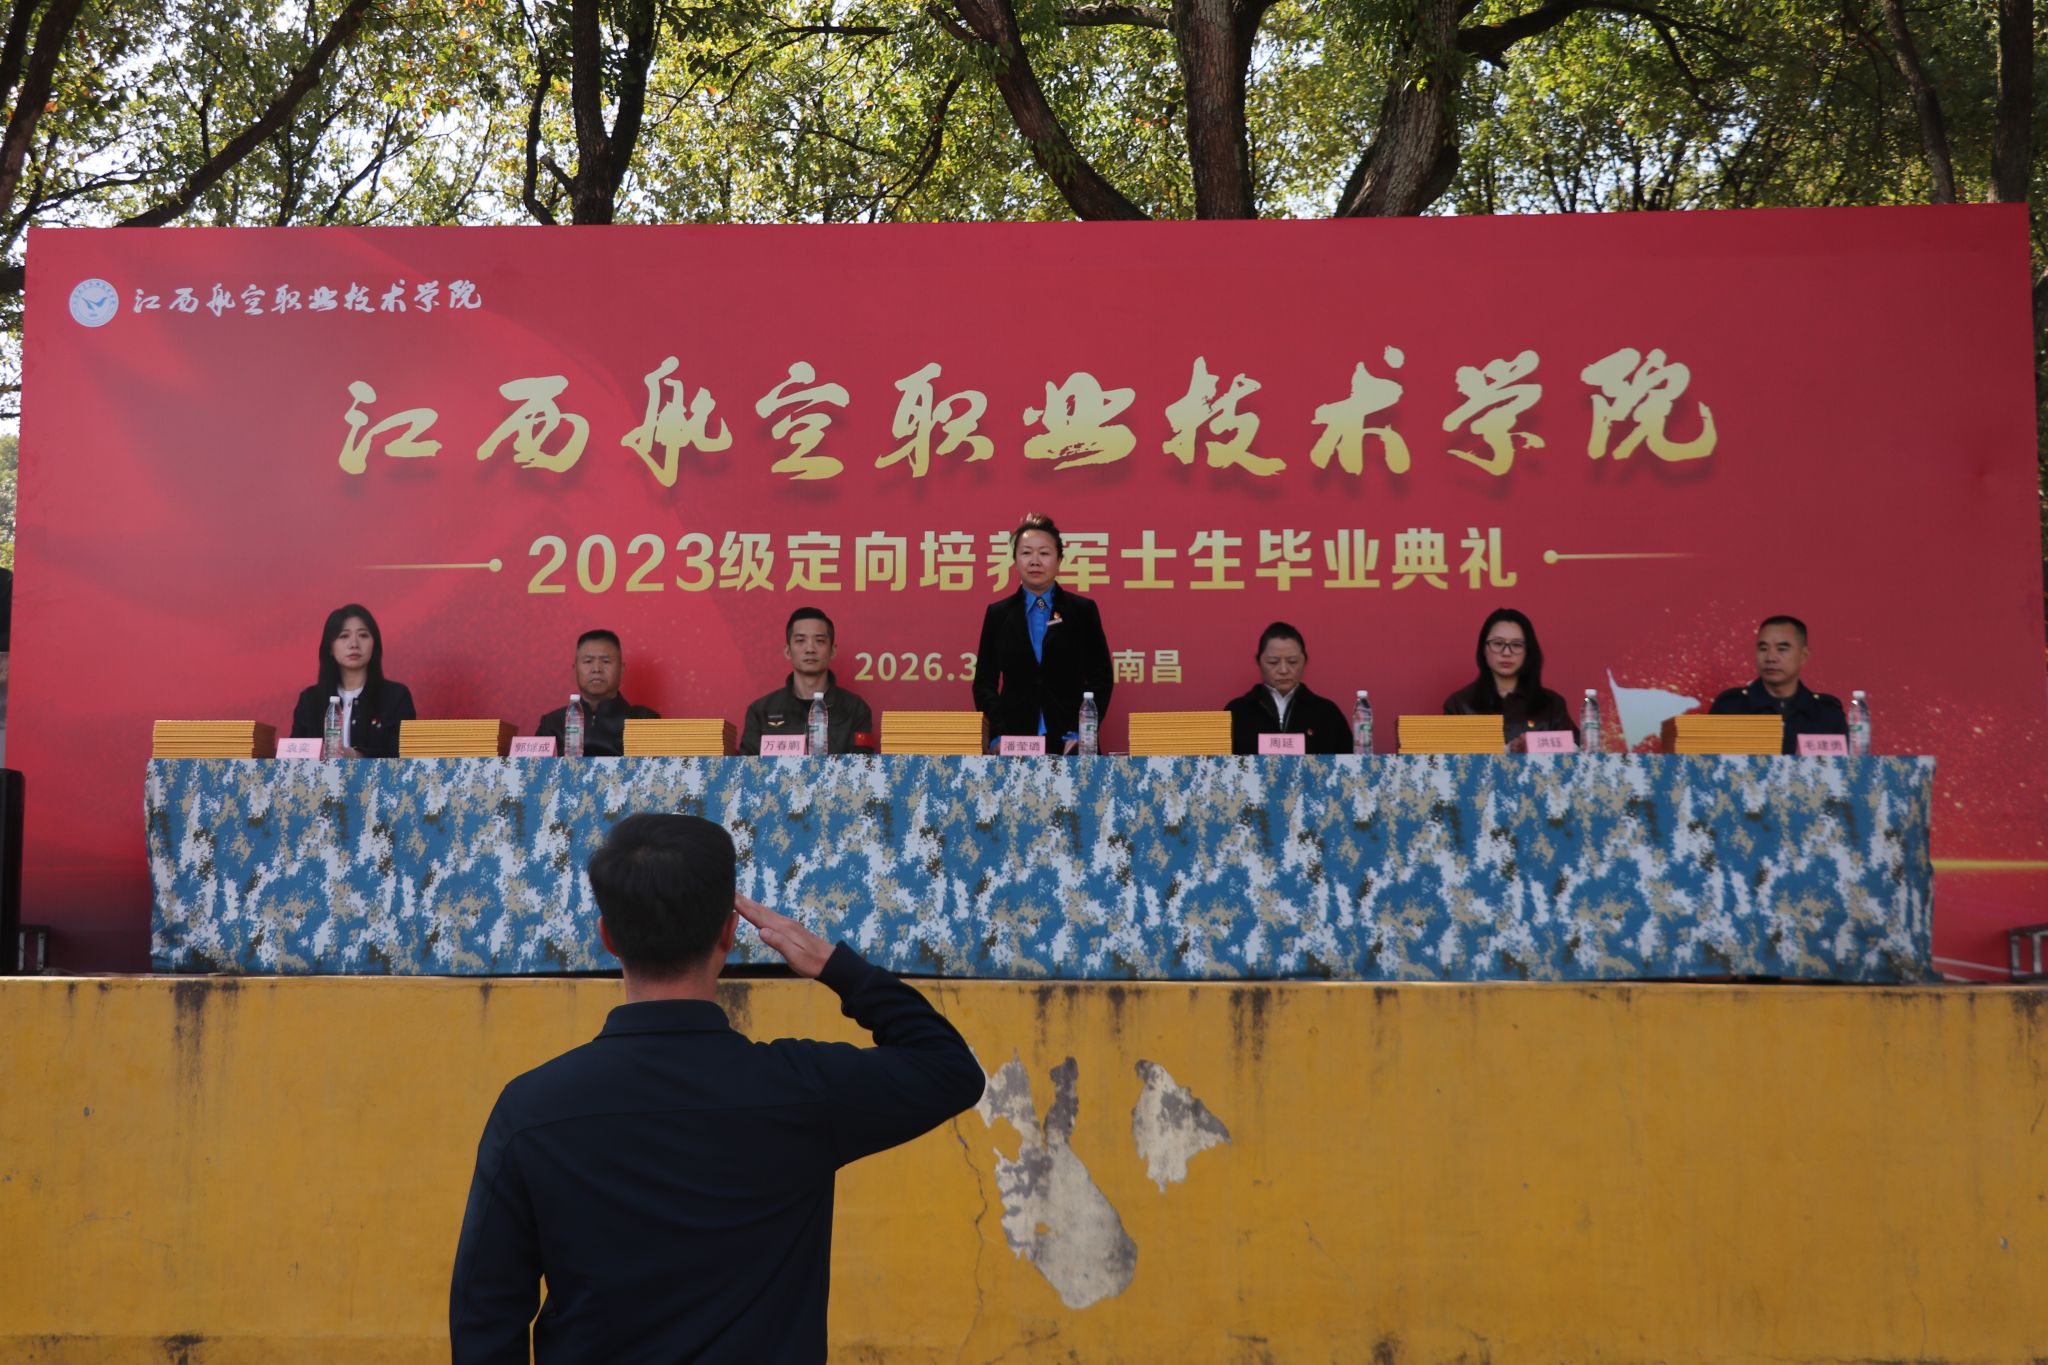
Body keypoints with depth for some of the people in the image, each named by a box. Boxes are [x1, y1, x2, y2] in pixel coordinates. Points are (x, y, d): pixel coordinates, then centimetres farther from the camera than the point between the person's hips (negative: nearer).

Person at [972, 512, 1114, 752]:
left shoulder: (1082, 610, 5)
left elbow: (1100, 678, 3)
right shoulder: (998, 613, 8)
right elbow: (984, 682, 7)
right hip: (1013, 741, 1)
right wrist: (998, 736, -7)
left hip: (1068, 743, -1)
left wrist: (1080, 733, -8)